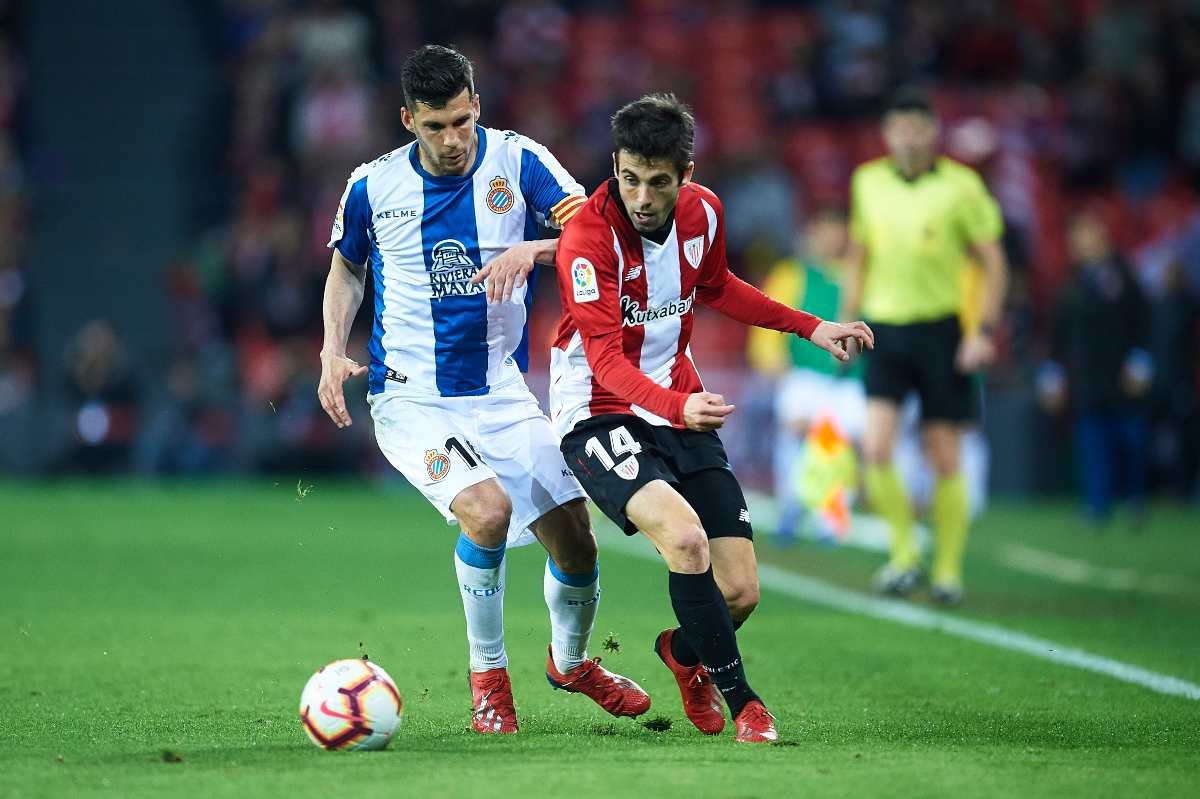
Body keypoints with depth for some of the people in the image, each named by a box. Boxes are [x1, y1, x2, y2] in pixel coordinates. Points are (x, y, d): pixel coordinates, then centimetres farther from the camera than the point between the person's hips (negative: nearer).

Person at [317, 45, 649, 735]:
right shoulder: (374, 185, -3)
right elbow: (348, 269, 15)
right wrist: (334, 351, 1)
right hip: (410, 399, -2)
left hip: (501, 394, 2)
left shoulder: (518, 162, -5)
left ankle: (571, 661, 35)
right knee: (486, 510, -28)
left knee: (576, 540, 2)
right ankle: (489, 677, -6)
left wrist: (536, 249, -32)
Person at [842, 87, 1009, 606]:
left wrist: (985, 331, -9)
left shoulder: (961, 187, -4)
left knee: (945, 458, 0)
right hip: (885, 329, 3)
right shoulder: (868, 182, 7)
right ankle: (904, 554, 4)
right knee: (876, 448, -13)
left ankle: (948, 569, 12)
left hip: (940, 330, -3)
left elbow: (993, 262, -1)